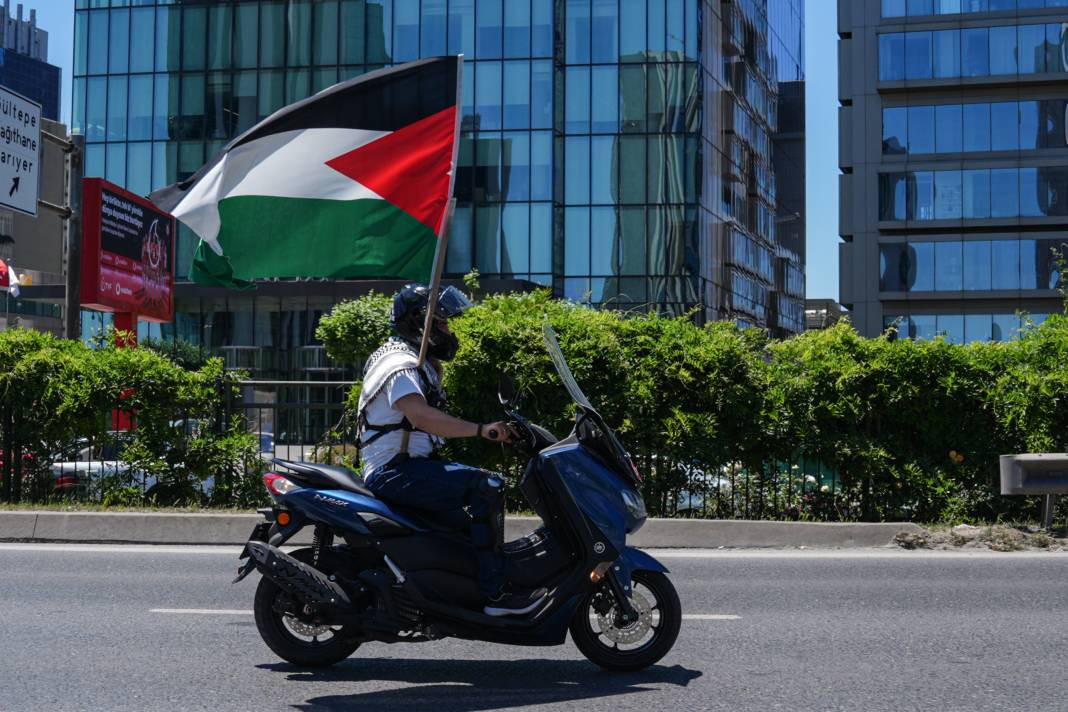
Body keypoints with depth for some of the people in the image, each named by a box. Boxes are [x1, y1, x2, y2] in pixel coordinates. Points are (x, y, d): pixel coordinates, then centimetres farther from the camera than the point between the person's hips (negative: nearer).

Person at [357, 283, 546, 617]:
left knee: (486, 486, 21)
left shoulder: (416, 363, 21)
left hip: (408, 467, 11)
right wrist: (481, 429, -35)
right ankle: (494, 592, -25)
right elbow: (420, 415, -32)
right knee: (487, 486, -23)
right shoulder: (400, 364, -14)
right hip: (394, 471, -11)